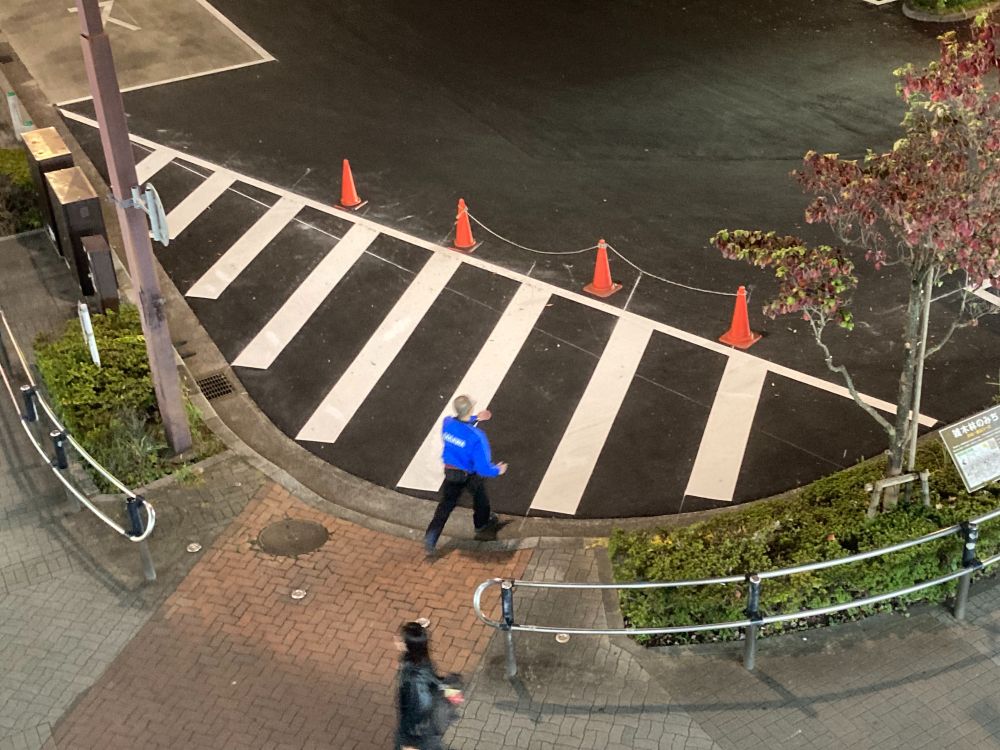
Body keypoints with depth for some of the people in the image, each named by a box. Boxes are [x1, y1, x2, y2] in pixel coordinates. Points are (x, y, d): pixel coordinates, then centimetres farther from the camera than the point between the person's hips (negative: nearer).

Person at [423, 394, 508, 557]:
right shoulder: (476, 437, -35)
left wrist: (475, 418, 15)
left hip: (450, 472, 4)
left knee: (445, 505, 16)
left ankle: (430, 539, 8)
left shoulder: (447, 422, -18)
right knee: (480, 497, 28)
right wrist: (497, 470, -9)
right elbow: (483, 467, -28)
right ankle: (482, 524, 53)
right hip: (471, 475, -4)